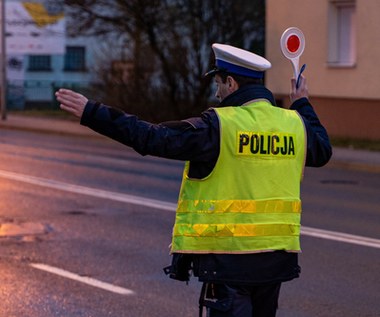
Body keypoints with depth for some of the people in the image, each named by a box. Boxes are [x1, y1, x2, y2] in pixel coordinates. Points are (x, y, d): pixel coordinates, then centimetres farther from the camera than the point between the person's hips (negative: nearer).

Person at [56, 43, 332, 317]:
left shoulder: (218, 125, -14)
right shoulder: (295, 124, 4)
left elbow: (152, 138, -17)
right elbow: (323, 151, 26)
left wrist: (91, 113, -13)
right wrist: (303, 106, 41)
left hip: (228, 258, -6)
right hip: (277, 258, 6)